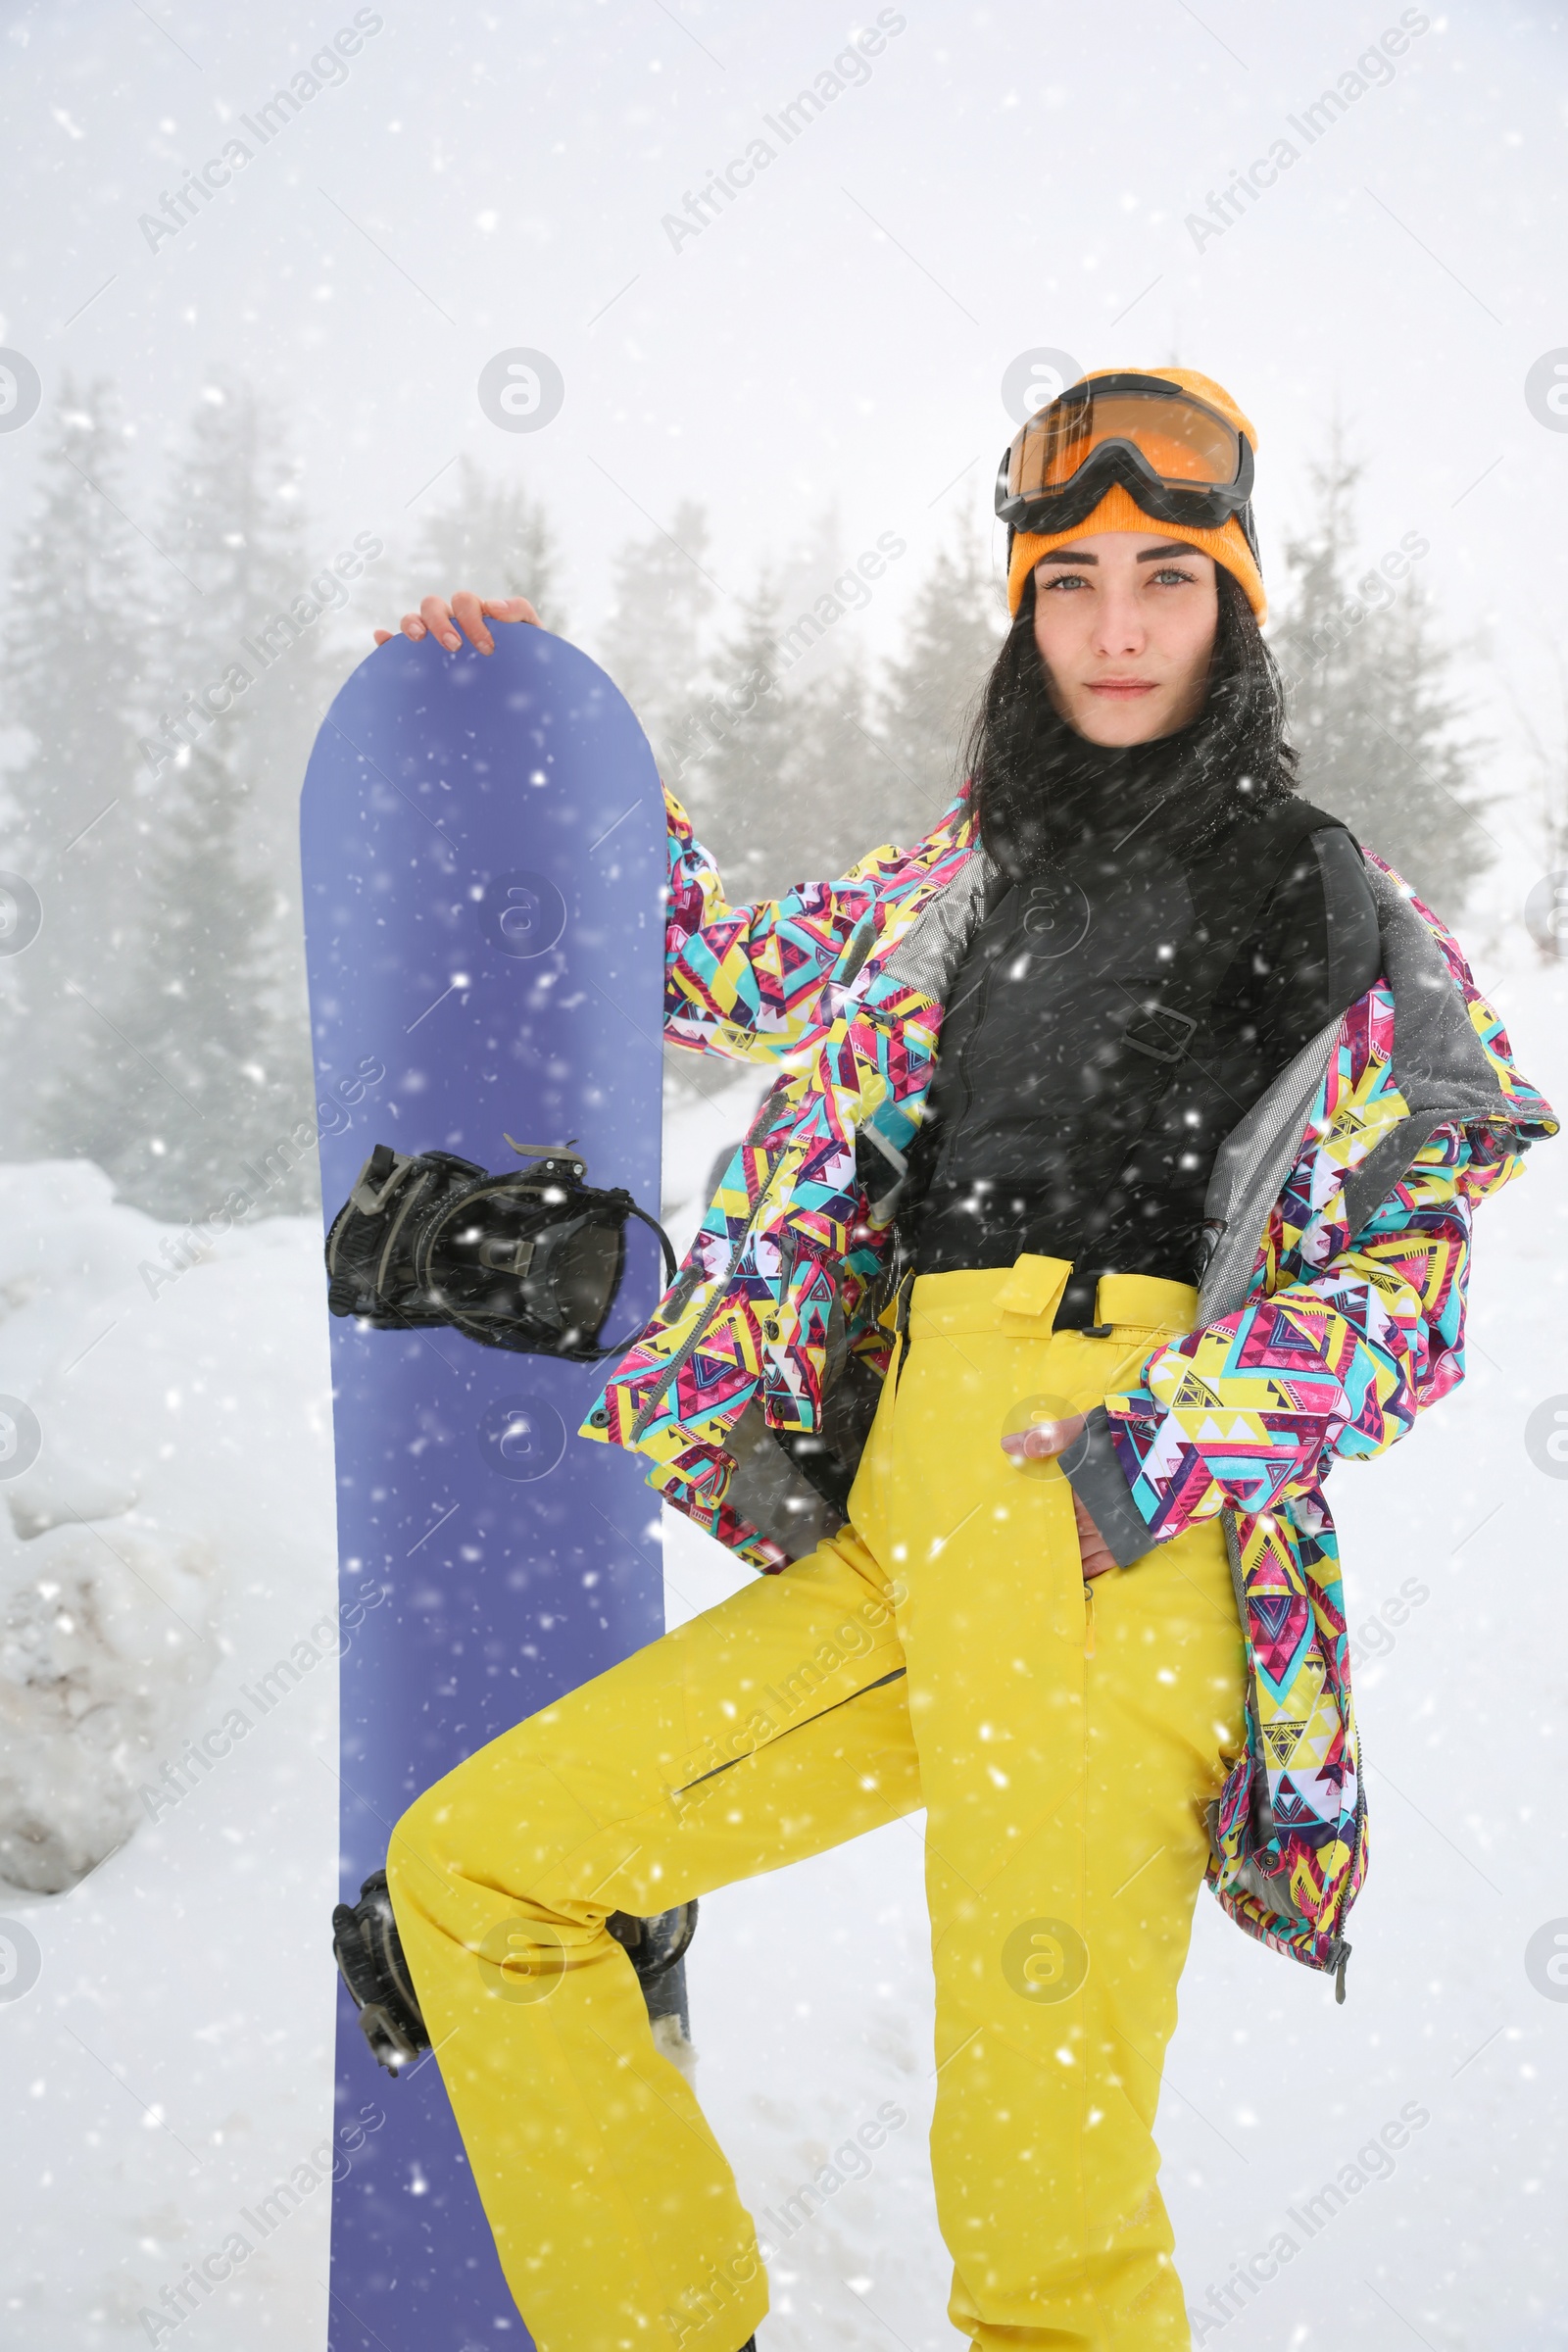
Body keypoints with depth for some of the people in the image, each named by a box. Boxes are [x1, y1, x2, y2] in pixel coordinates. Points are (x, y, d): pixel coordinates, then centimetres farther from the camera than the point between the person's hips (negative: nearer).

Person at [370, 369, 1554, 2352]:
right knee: (468, 1873, 4)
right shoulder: (961, 880, 22)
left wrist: (1154, 1447, -10)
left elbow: (1401, 1274, 5)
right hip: (897, 1546, 6)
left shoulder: (1335, 910, 10)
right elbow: (727, 970, 36)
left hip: (1113, 1541, -5)